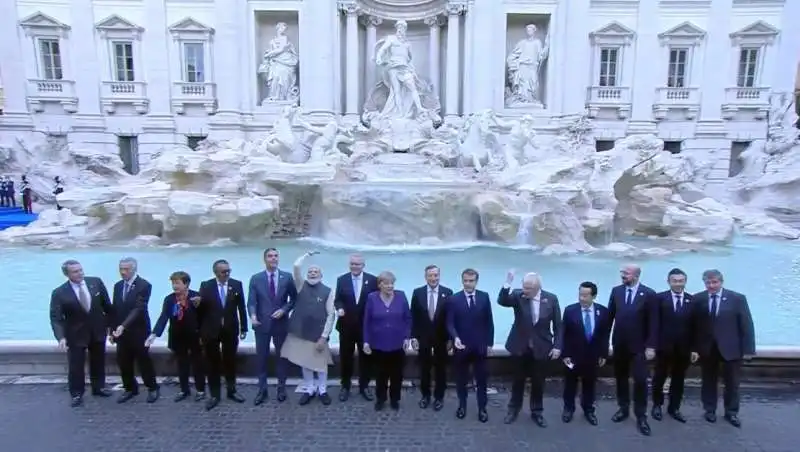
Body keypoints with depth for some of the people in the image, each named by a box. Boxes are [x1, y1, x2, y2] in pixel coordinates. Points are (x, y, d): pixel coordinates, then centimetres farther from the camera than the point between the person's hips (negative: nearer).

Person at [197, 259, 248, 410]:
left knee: (230, 361, 12)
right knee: (212, 363, 8)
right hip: (211, 330, -1)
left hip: (230, 330, 1)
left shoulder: (236, 284, -2)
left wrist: (244, 328, 2)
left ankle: (231, 391, 27)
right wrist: (200, 330, -8)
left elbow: (241, 307, 1)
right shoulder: (205, 286, -4)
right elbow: (200, 308, -2)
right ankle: (214, 395, 20)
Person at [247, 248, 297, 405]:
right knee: (262, 357, 8)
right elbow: (251, 301, -7)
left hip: (281, 323, 0)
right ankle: (262, 389, 21)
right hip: (262, 324, 0)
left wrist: (284, 309, -13)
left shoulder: (287, 277, -1)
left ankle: (281, 387, 26)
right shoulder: (255, 278, 0)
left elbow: (294, 299, 3)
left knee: (281, 356, 12)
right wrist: (253, 315, -25)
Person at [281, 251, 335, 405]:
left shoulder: (327, 291, -5)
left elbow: (331, 315, -7)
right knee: (305, 363, 13)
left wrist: (324, 336, -12)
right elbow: (296, 266, -13)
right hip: (301, 333, 2)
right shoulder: (301, 285, 1)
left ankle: (322, 391, 28)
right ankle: (309, 390, 29)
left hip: (318, 335, -2)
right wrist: (308, 254, -2)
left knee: (321, 364, 10)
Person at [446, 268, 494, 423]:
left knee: (481, 379, 10)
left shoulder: (484, 297, 0)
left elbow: (489, 321, 3)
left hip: (480, 346, 1)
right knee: (461, 379, 13)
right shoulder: (454, 299, -5)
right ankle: (462, 406, 29)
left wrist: (490, 342, 1)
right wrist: (455, 337, -25)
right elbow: (450, 323, -7)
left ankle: (482, 408, 23)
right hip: (461, 345, -1)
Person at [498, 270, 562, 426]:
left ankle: (537, 412, 31)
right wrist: (507, 284, -41)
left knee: (538, 382, 12)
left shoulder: (551, 299, -7)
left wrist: (557, 346, -7)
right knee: (518, 380, 14)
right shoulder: (518, 295, -10)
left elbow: (558, 325, -1)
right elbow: (502, 301, -28)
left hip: (541, 348, 0)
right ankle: (514, 409, 32)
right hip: (520, 347, 0)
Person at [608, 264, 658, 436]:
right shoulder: (616, 291, 2)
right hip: (619, 344, 3)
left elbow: (653, 322, -7)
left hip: (638, 345, -3)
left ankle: (641, 416, 12)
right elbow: (609, 315, 4)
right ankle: (623, 409, 28)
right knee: (620, 378, 12)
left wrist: (651, 346, -10)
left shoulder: (649, 294, -7)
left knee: (640, 380, -2)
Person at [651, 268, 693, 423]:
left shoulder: (692, 300, 3)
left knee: (679, 379, 12)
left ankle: (674, 408, 26)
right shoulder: (660, 298, -3)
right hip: (664, 346, -2)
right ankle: (657, 405, 28)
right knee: (659, 377, 11)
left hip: (684, 347, 2)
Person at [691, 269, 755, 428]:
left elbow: (747, 325, -5)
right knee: (708, 381, 12)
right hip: (706, 348, 1)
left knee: (732, 383, 12)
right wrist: (693, 348, -7)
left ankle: (731, 412, 29)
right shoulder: (697, 299, -5)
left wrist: (748, 349, -8)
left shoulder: (738, 298, -6)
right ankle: (710, 410, 28)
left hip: (731, 348, 0)